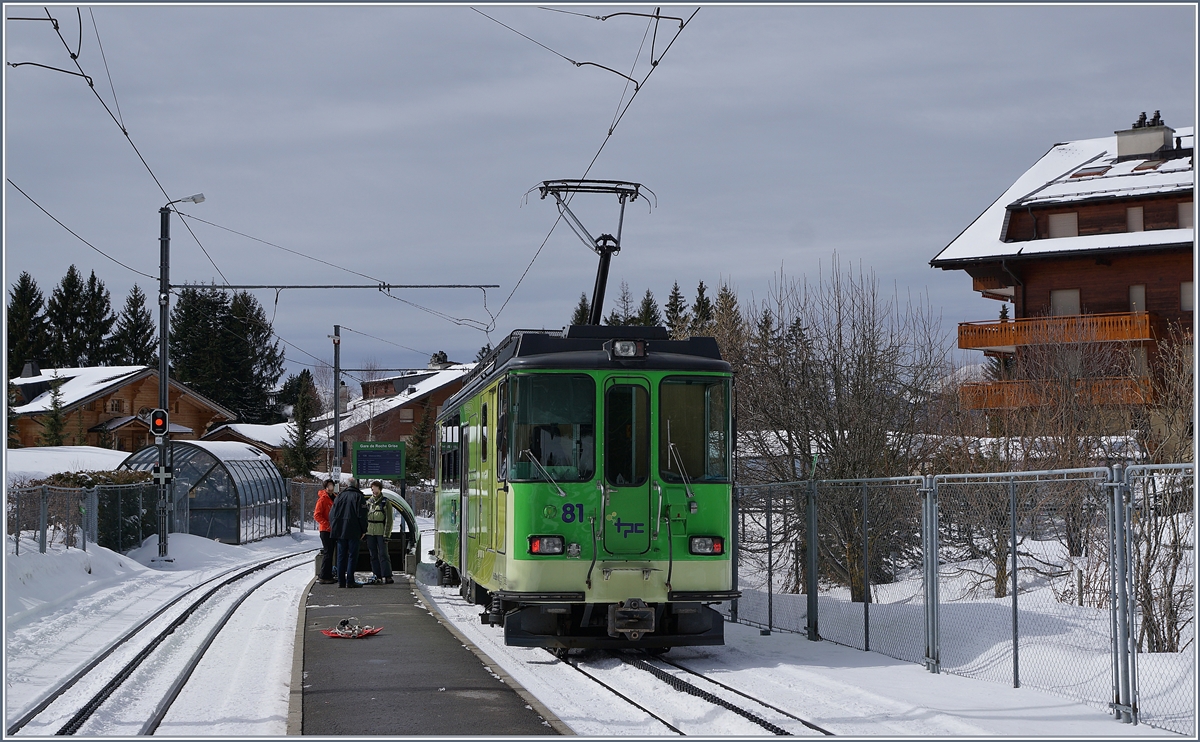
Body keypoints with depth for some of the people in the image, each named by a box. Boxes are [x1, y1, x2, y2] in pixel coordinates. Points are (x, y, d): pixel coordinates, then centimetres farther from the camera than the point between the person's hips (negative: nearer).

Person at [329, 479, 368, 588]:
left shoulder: (340, 496, 10)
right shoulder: (359, 497, -4)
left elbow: (332, 514, 10)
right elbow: (362, 515, -8)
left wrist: (334, 528, 16)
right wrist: (363, 530, 0)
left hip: (340, 531, 4)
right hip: (353, 532, -4)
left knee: (341, 556, 8)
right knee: (352, 555, -1)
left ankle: (341, 581, 7)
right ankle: (350, 581, -6)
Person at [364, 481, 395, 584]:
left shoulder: (385, 503, -1)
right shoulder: (368, 502, 11)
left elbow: (389, 520, -3)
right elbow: (364, 517, 17)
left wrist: (386, 534, -10)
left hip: (381, 533, -5)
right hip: (370, 533, 5)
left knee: (383, 554, -10)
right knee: (373, 555, 6)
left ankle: (387, 576, -11)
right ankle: (378, 576, 11)